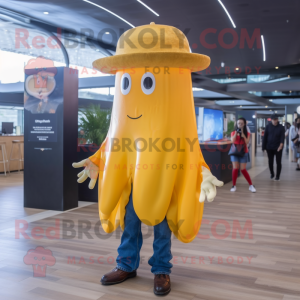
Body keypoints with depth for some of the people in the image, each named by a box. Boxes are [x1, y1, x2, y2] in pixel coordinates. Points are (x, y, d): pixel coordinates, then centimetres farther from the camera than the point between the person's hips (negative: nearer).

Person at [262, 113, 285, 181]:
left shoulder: (281, 127, -5)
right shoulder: (268, 126, -1)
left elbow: (282, 137, -14)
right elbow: (265, 137, 1)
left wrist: (281, 145, -32)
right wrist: (264, 147, -1)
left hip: (278, 148, -2)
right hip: (269, 147, 2)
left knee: (278, 162, 1)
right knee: (270, 162, 11)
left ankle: (277, 176, 10)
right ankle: (272, 174, 29)